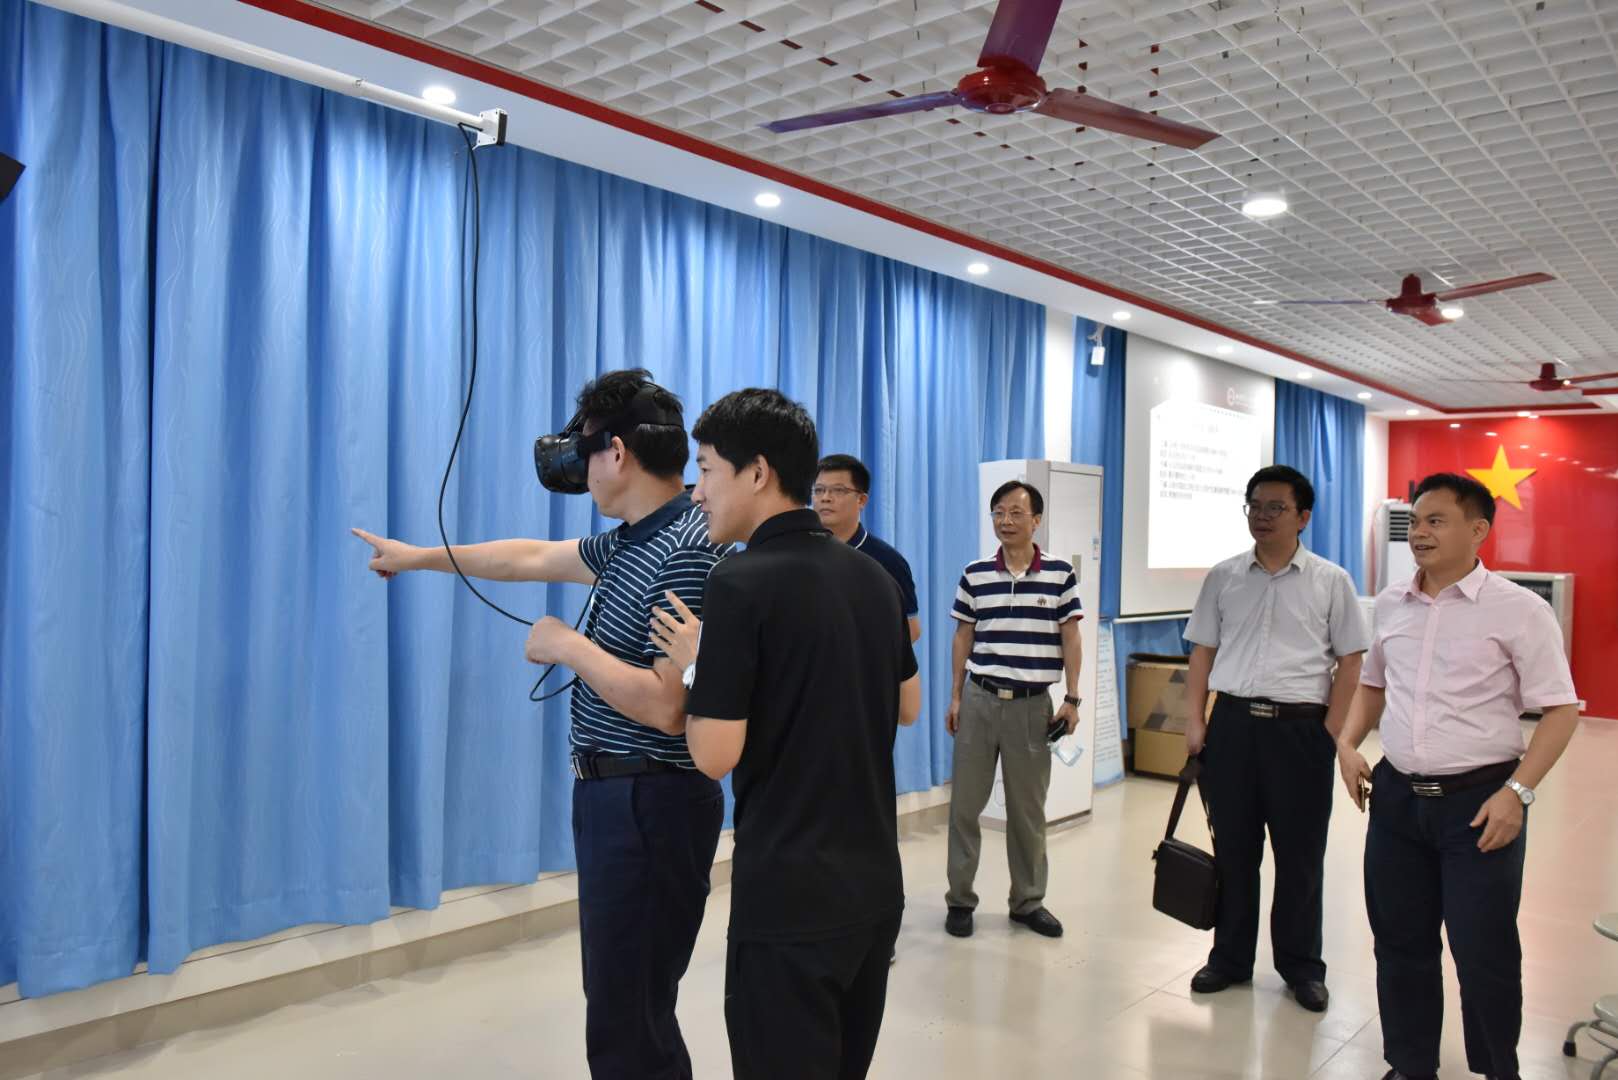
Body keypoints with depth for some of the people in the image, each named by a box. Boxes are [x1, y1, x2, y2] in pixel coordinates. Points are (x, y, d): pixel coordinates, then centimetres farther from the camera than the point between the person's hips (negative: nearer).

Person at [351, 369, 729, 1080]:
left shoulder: (686, 553, -20)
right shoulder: (630, 541, 10)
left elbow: (667, 707, -26)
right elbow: (532, 557, 26)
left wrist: (569, 647, -13)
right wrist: (417, 557, 36)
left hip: (648, 804, -10)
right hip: (611, 792, 10)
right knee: (619, 999, 17)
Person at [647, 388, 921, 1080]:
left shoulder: (741, 583, -17)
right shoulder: (872, 577, 6)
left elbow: (715, 755, -18)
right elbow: (908, 707, 18)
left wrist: (695, 665, -3)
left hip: (789, 895, -7)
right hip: (875, 882, 8)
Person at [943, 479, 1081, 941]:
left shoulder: (1061, 574, -1)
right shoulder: (975, 574, 2)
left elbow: (1070, 639, 1)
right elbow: (963, 637, 7)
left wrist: (1072, 700, -3)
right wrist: (955, 697, 4)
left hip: (1032, 704, -1)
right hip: (980, 699, 1)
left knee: (1028, 809, 10)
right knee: (965, 804, 5)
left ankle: (1028, 901, 24)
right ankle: (960, 900, 17)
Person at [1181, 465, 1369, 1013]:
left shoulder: (1331, 581, 1)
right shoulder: (1223, 577, 7)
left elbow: (1350, 662, 1)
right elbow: (1202, 653, 9)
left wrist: (1331, 733, -7)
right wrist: (1194, 722, 2)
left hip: (1301, 726, -2)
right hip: (1233, 721, 2)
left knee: (1300, 853, 7)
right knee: (1232, 847, 10)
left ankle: (1301, 964, 23)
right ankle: (1230, 956, 24)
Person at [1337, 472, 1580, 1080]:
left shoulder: (1519, 611, -8)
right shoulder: (1390, 605, 7)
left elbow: (1560, 709, -9)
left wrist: (1517, 791, -18)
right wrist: (1348, 743, 4)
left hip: (1479, 801, -5)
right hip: (1396, 796, 5)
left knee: (1484, 953, 5)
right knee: (1401, 945, 14)